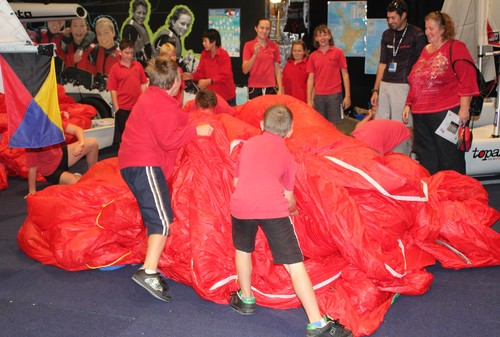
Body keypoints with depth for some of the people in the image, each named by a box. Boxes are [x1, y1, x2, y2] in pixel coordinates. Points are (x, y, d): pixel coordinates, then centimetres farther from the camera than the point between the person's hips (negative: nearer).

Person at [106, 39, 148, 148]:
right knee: (122, 135, 9)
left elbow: (143, 84, 9)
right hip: (123, 108, -3)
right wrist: (116, 107, -7)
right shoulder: (115, 68, -4)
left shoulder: (138, 65, 5)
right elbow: (113, 89, -4)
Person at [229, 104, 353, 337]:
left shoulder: (248, 144, 26)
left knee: (243, 249, 29)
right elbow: (288, 197, 21)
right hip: (273, 206, -2)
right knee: (294, 263, 1)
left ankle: (246, 300, 44)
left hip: (241, 203, 2)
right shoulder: (286, 154, 20)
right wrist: (293, 210, 43)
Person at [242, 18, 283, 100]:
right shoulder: (249, 45, 1)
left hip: (271, 89, 2)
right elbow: (245, 70, -7)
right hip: (254, 89, -2)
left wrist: (280, 89, 3)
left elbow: (277, 70, 11)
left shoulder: (274, 46, 9)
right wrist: (255, 54, -19)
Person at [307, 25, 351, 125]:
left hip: (335, 95, -2)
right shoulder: (313, 56, 7)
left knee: (334, 125, -1)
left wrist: (347, 96, -4)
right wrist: (309, 99, 2)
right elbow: (310, 79, 8)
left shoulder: (338, 52, 2)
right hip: (318, 96, 2)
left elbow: (345, 74, 2)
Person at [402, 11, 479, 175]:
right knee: (425, 157, 12)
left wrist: (464, 108, -16)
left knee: (449, 158, -1)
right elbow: (414, 81, 23)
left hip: (446, 113, -7)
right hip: (421, 114, 7)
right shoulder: (425, 51, 19)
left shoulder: (456, 47, -2)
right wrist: (409, 105, 18)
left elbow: (467, 80, -10)